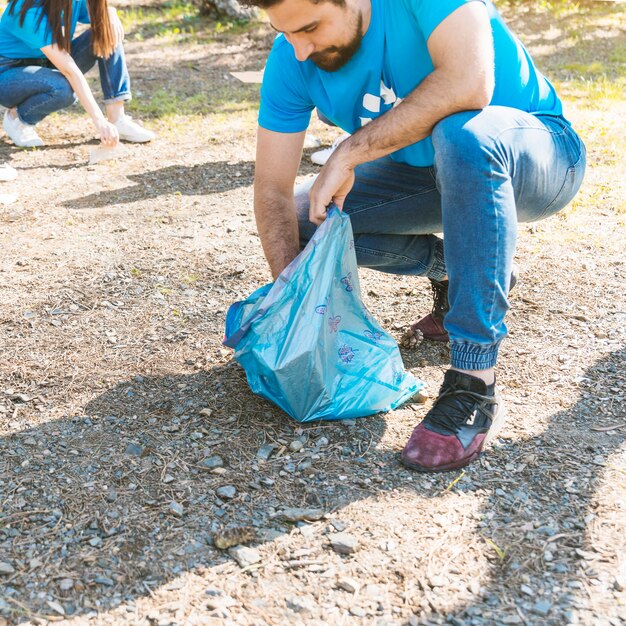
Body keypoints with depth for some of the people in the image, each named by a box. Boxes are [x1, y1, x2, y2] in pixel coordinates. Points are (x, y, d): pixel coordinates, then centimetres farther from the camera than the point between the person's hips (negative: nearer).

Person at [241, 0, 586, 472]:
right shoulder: (291, 58, -14)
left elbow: (469, 83, -43)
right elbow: (273, 189, -13)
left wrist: (349, 153, -35)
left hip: (537, 152, -5)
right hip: (430, 172, 6)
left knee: (463, 134, -40)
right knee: (301, 220, -10)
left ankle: (474, 387, -35)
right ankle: (456, 267, 9)